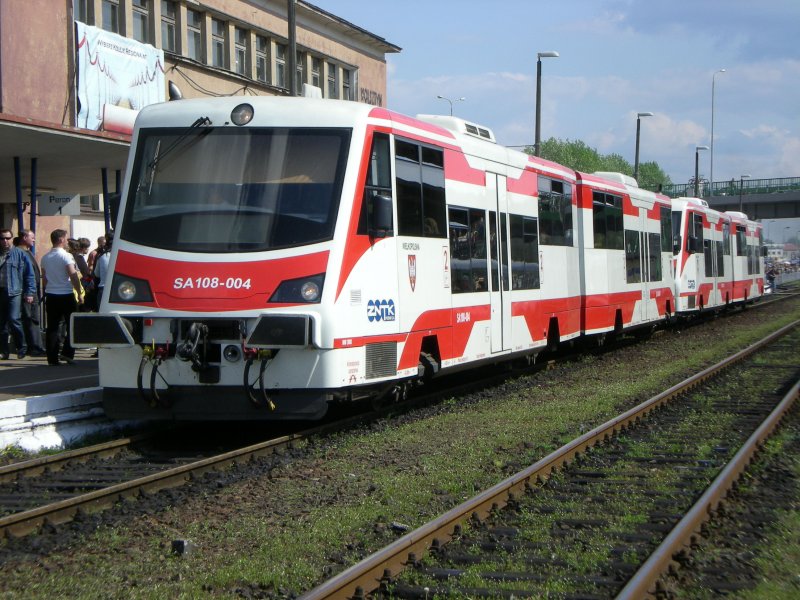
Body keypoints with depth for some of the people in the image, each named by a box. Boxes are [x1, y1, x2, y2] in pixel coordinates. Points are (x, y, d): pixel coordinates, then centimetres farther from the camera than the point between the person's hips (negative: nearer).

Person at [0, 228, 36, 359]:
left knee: (14, 320, -14)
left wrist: (29, 293, -5)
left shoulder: (20, 254, 3)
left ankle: (21, 347, 3)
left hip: (14, 292, -4)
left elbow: (29, 275, 2)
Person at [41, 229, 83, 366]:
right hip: (66, 295, -6)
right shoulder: (66, 256, -11)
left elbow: (44, 278, 16)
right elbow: (73, 276, -16)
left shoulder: (45, 258, 9)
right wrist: (79, 293, -11)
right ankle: (67, 353, -2)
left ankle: (52, 358, 4)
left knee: (52, 327, 6)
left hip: (50, 295, 6)